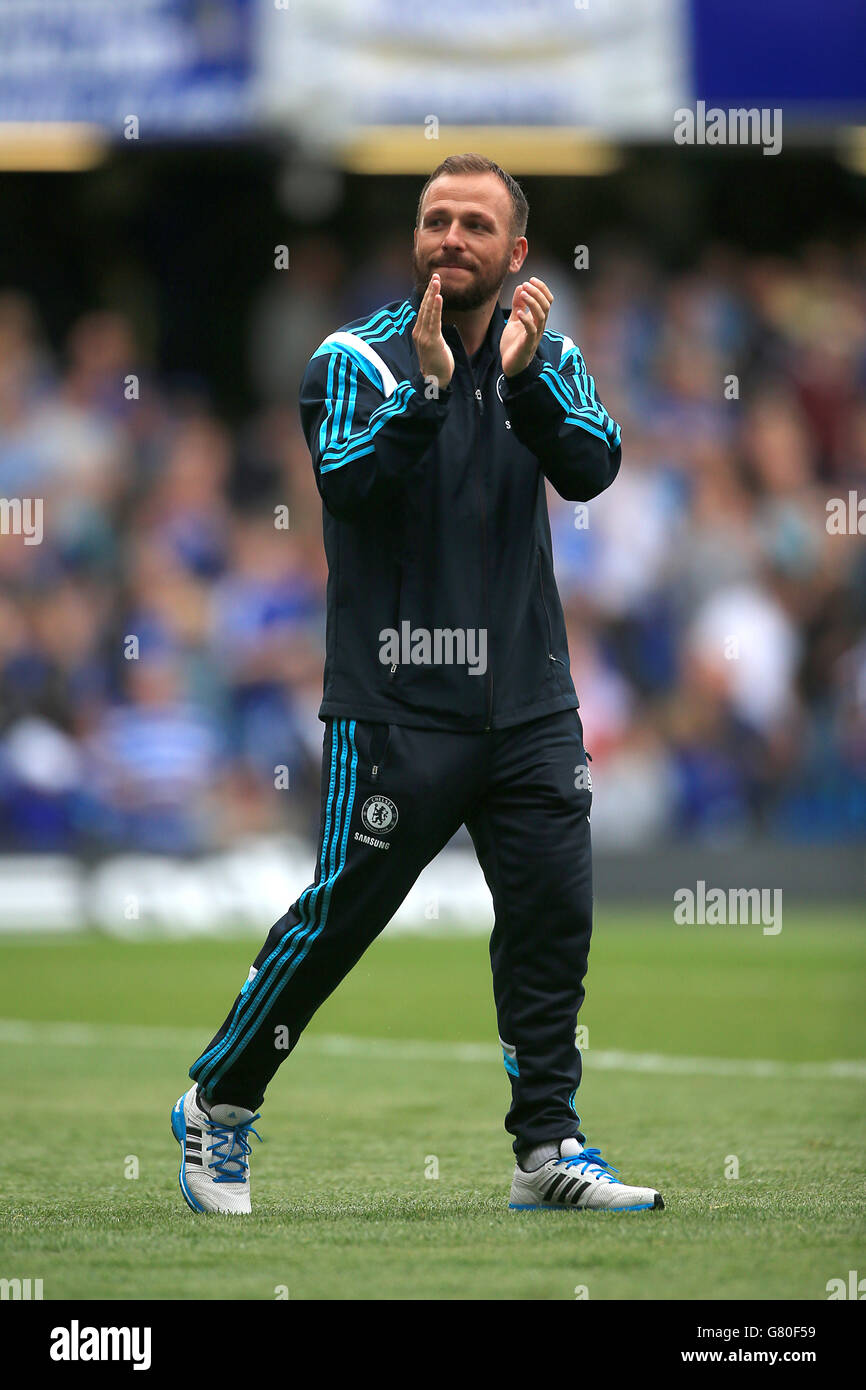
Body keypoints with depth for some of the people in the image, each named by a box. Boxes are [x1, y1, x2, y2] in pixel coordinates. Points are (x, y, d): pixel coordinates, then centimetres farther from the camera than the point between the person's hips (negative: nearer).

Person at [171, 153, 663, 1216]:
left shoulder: (546, 357, 6)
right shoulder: (358, 359, -5)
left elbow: (593, 469, -10)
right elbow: (346, 482, -20)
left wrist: (525, 378, -25)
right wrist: (425, 388, -32)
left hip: (529, 700, 4)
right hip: (396, 704, -4)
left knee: (553, 911, -1)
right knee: (337, 916, -1)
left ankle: (548, 1148, 6)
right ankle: (217, 1105, 17)